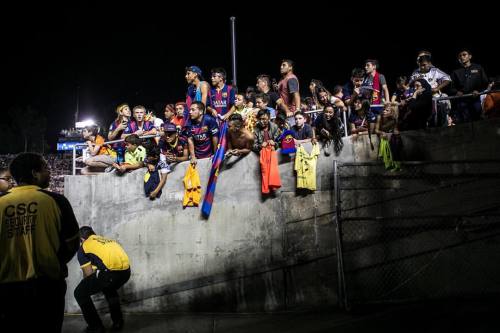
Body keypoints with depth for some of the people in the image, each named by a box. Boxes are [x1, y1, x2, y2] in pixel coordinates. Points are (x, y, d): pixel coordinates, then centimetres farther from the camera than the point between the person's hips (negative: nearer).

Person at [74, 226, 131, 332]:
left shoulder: (83, 247, 16)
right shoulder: (107, 240, 33)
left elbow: (89, 274, 12)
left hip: (110, 271, -7)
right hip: (126, 271, 7)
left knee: (80, 293, 16)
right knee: (110, 290, 38)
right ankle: (118, 322, 34)